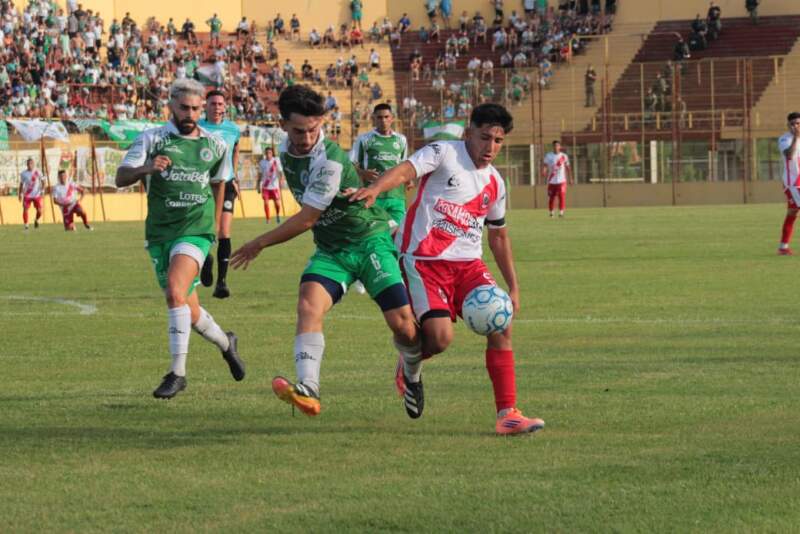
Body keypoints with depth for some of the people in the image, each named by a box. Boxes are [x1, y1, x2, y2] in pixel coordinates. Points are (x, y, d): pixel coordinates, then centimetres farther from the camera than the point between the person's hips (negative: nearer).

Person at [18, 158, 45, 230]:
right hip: (27, 195, 1)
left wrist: (42, 191, -12)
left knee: (39, 211, -4)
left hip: (37, 195, -1)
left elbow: (42, 182, -1)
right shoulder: (23, 174, 0)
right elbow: (21, 184, 10)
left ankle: (36, 220, 28)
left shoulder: (37, 172, -5)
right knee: (25, 210, -10)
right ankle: (26, 225, 2)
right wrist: (20, 194, 9)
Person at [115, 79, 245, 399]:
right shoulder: (152, 139, 0)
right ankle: (226, 343, 41)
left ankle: (178, 373, -24)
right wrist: (146, 169, -29)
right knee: (189, 311, 9)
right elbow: (121, 178, -9)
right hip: (159, 233, 2)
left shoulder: (214, 146, 8)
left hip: (196, 231, -2)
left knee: (175, 292, -27)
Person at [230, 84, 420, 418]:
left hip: (370, 243, -6)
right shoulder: (286, 151, 1)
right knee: (308, 305, -24)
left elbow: (306, 219, -21)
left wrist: (259, 244, -11)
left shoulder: (329, 160, -25)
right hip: (330, 249, 6)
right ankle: (308, 391, -38)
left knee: (403, 325, -11)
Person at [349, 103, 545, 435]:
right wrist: (376, 188, -43)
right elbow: (405, 171, -21)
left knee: (501, 325, -11)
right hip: (424, 261, -6)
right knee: (440, 337, -19)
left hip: (467, 264, 6)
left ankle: (507, 414, -6)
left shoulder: (495, 184, 15)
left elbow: (498, 237, 26)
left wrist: (513, 287, 23)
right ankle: (409, 366, 19)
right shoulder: (444, 153, -4)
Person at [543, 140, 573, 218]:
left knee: (562, 196, -13)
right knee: (551, 197, 2)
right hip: (551, 181, 1)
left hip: (561, 180, -1)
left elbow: (568, 168, 10)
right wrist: (544, 171, -26)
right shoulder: (548, 156, 5)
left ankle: (561, 212, -10)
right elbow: (545, 165, -4)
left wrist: (570, 178, 8)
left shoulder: (563, 156, 5)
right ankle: (551, 212, 17)